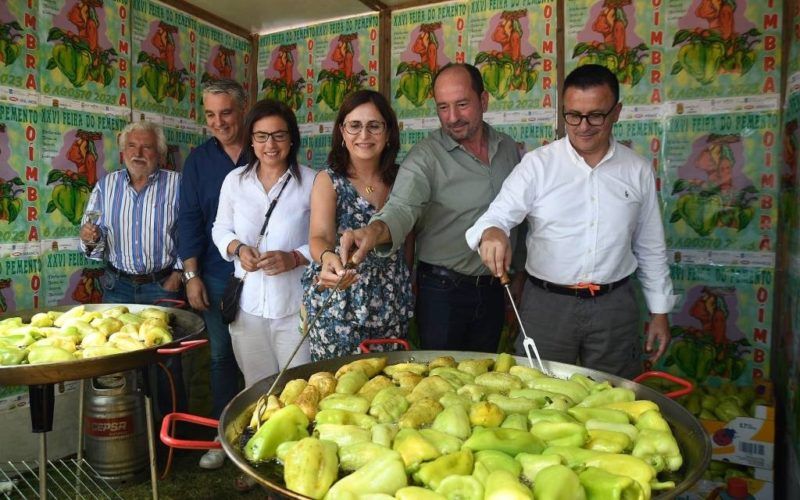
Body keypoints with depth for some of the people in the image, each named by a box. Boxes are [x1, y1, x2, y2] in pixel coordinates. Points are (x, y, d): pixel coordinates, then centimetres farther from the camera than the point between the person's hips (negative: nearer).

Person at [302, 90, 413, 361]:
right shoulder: (328, 181, -6)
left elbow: (407, 240, 11)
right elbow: (319, 236, -20)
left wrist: (407, 291, 3)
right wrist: (328, 258, -42)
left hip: (391, 308, 3)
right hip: (339, 306, -3)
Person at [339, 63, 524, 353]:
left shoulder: (509, 149, 5)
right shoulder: (425, 157, -11)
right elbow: (402, 208, -26)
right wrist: (375, 231, -47)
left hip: (493, 289, 5)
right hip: (443, 292, -4)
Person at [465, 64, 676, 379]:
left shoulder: (638, 171, 4)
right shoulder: (537, 165, -5)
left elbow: (650, 248, 10)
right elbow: (497, 216, -13)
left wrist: (660, 312, 10)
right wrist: (491, 232, -37)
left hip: (614, 306, 2)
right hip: (547, 304, -2)